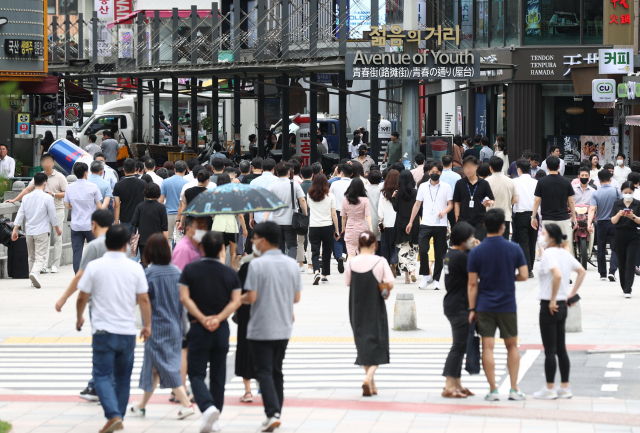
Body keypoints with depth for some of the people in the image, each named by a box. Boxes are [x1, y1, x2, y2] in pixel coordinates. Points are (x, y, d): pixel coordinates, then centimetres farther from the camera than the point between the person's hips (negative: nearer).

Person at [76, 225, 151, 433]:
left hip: (103, 331, -2)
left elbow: (82, 297, -2)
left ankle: (113, 416, -18)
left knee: (103, 375, 0)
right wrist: (147, 325, 14)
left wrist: (79, 318, 17)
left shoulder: (94, 267, -6)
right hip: (128, 332, 2)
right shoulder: (135, 268, -2)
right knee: (123, 378, 15)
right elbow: (144, 300, 1)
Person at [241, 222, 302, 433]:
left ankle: (272, 413, -15)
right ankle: (276, 413, 20)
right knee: (277, 371, 16)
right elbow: (296, 297, 7)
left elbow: (251, 297, -16)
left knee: (264, 371, -2)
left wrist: (239, 299, 5)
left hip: (261, 329, -5)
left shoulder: (257, 264, -14)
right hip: (283, 328, 6)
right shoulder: (292, 264, 3)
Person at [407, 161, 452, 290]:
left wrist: (444, 211, -18)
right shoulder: (423, 186, 9)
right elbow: (417, 204, 14)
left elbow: (450, 204, 3)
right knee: (423, 250, -14)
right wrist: (411, 221, 11)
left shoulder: (446, 187, 4)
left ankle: (436, 279, 13)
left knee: (439, 253, 3)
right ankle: (426, 276, 2)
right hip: (426, 224, 1)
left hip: (440, 225, -1)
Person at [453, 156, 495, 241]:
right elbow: (456, 202, 8)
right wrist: (457, 219, 2)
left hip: (479, 222, -1)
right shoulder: (460, 184, 4)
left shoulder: (484, 184, 2)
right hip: (464, 220, 1)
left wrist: (488, 203, -17)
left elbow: (492, 201, 7)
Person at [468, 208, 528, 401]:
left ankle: (493, 390, -2)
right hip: (508, 306, 1)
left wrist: (472, 309, 0)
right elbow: (524, 275, -4)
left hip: (485, 306, -1)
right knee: (512, 346, 14)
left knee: (488, 348, 1)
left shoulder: (476, 252, -5)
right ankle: (514, 389, 10)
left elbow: (472, 284, -5)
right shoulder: (514, 249, -4)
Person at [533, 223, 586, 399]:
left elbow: (557, 275, -31)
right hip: (562, 306, 8)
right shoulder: (565, 253, 9)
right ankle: (565, 388, 17)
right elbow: (582, 271, 20)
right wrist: (572, 294, 17)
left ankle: (549, 390, 3)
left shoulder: (549, 253, -16)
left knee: (549, 350, -2)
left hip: (549, 306, -8)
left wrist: (552, 300, -23)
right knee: (561, 349, 13)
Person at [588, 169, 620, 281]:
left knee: (601, 249, 12)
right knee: (615, 248, 1)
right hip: (614, 223, -1)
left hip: (601, 223, 1)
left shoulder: (596, 194, -5)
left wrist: (589, 223, -22)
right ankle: (612, 271, -17)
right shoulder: (616, 192, -4)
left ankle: (603, 274, 16)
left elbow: (592, 209, -16)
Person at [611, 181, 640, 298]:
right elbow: (613, 221, 0)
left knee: (630, 263, -9)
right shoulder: (617, 204, 6)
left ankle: (628, 290, -13)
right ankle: (624, 287, 19)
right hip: (620, 235, 2)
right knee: (622, 263, 7)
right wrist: (619, 214, -19)